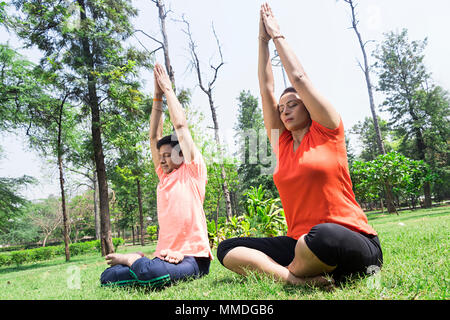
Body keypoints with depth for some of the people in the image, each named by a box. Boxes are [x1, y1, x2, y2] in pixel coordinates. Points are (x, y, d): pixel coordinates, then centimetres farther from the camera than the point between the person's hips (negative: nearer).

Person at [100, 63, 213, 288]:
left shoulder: (193, 171, 1)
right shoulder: (164, 176, 18)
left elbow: (180, 125, -1)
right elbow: (154, 136, 18)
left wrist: (168, 89, 8)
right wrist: (157, 97, 17)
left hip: (192, 257, -5)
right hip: (165, 256, 5)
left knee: (152, 272, -34)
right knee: (107, 277, -12)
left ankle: (134, 259, -6)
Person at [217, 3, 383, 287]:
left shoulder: (328, 133, 2)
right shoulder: (282, 144, 14)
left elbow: (298, 77, 1)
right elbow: (267, 89, 14)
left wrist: (277, 34, 13)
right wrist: (263, 41, 19)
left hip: (354, 244, -5)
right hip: (301, 244, 6)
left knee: (323, 235, -41)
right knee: (227, 250, -9)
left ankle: (290, 273, -11)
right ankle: (301, 279, -23)